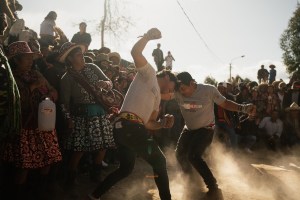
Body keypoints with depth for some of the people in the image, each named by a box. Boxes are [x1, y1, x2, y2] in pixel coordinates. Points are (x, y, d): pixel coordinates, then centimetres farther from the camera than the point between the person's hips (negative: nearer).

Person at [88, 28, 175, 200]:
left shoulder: (157, 97, 30)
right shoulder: (149, 73, 7)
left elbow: (148, 124, 26)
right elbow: (135, 52, -10)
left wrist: (164, 123, 9)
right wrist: (148, 36, 2)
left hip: (128, 128, 10)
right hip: (129, 126, -10)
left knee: (126, 168, 21)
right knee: (159, 161, 0)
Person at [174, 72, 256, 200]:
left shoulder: (208, 90, -22)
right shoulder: (178, 93, -16)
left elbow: (224, 103, -16)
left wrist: (243, 108, -30)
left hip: (206, 129, -5)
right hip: (189, 129, 5)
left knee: (193, 156, -22)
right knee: (180, 154, 9)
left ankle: (214, 189, -9)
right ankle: (191, 180, 39)